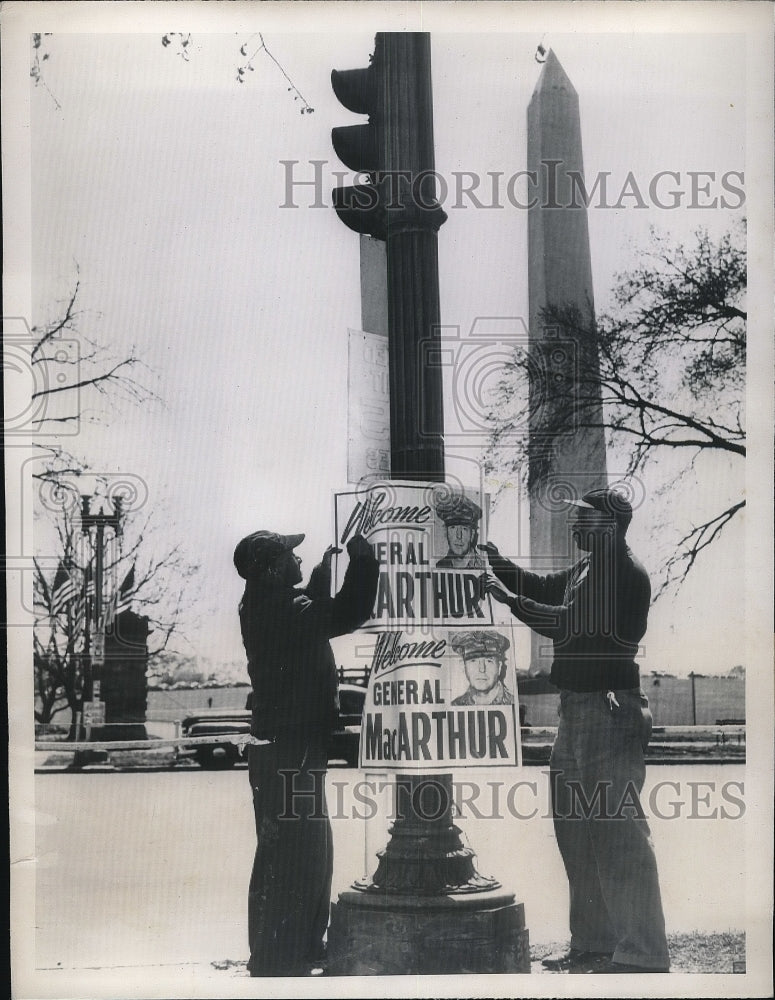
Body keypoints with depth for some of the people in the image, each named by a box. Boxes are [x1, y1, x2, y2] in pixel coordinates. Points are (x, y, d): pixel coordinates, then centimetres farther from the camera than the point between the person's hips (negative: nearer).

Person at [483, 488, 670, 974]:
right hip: (578, 711, 11)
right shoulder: (588, 568, 17)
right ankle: (594, 944, 22)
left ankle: (643, 954, -9)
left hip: (609, 711, -11)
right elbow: (544, 588, 23)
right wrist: (489, 554, 15)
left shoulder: (622, 568, -12)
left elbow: (574, 623, -18)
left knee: (620, 833, -11)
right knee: (577, 831, 14)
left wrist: (510, 599, -13)